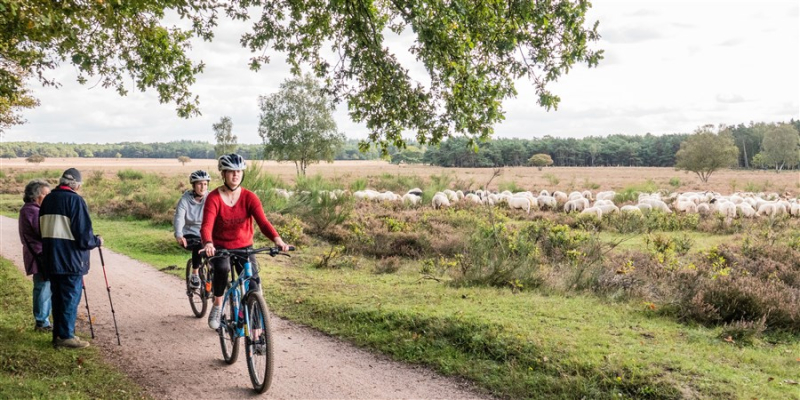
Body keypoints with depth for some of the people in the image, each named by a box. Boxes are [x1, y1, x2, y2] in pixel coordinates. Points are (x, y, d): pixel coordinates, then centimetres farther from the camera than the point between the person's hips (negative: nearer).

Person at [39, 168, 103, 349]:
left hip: (51, 259, 7)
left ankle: (58, 334, 20)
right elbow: (84, 234, -16)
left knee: (57, 297, 14)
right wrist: (97, 241, 2)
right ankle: (66, 336, 3)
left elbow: (42, 230, 18)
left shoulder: (47, 200, 10)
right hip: (71, 259, -7)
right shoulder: (75, 200, -13)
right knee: (70, 298, 1)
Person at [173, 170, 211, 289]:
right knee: (198, 246, -33)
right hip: (189, 235, -2)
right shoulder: (185, 200, -10)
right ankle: (194, 275, -14)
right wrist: (179, 235, -42)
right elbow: (178, 218, -23)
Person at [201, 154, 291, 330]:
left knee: (253, 285, -11)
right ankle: (217, 305, -9)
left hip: (244, 247, 2)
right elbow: (206, 226, -25)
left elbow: (263, 222, -20)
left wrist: (277, 239, -39)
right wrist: (208, 243, -48)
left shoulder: (249, 197, -9)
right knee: (222, 268, -34)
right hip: (219, 248, -2)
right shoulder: (214, 197, -13)